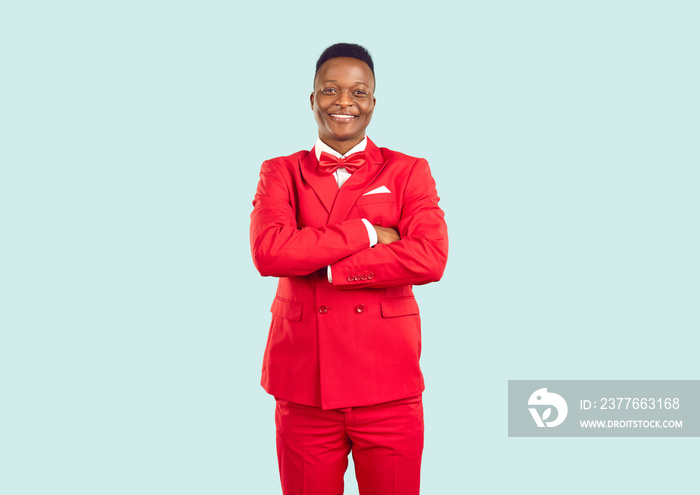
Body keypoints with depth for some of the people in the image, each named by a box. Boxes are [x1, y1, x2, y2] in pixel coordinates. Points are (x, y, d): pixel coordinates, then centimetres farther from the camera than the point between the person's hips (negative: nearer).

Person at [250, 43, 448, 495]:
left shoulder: (409, 172, 5)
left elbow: (431, 259, -12)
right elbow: (268, 251, -12)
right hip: (304, 384, 1)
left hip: (389, 386, 0)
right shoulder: (280, 174, 8)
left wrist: (321, 266, -12)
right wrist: (365, 233, -12)